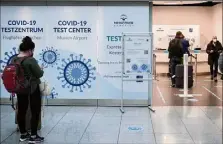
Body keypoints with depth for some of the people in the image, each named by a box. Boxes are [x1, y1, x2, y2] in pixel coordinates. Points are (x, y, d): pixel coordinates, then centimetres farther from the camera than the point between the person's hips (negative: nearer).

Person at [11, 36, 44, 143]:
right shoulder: (31, 60, -21)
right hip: (32, 89, -7)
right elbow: (39, 74, -14)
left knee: (21, 111, 12)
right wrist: (41, 69, 4)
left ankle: (23, 134, 21)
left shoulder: (13, 60, 1)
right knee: (35, 111, 2)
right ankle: (33, 136, 4)